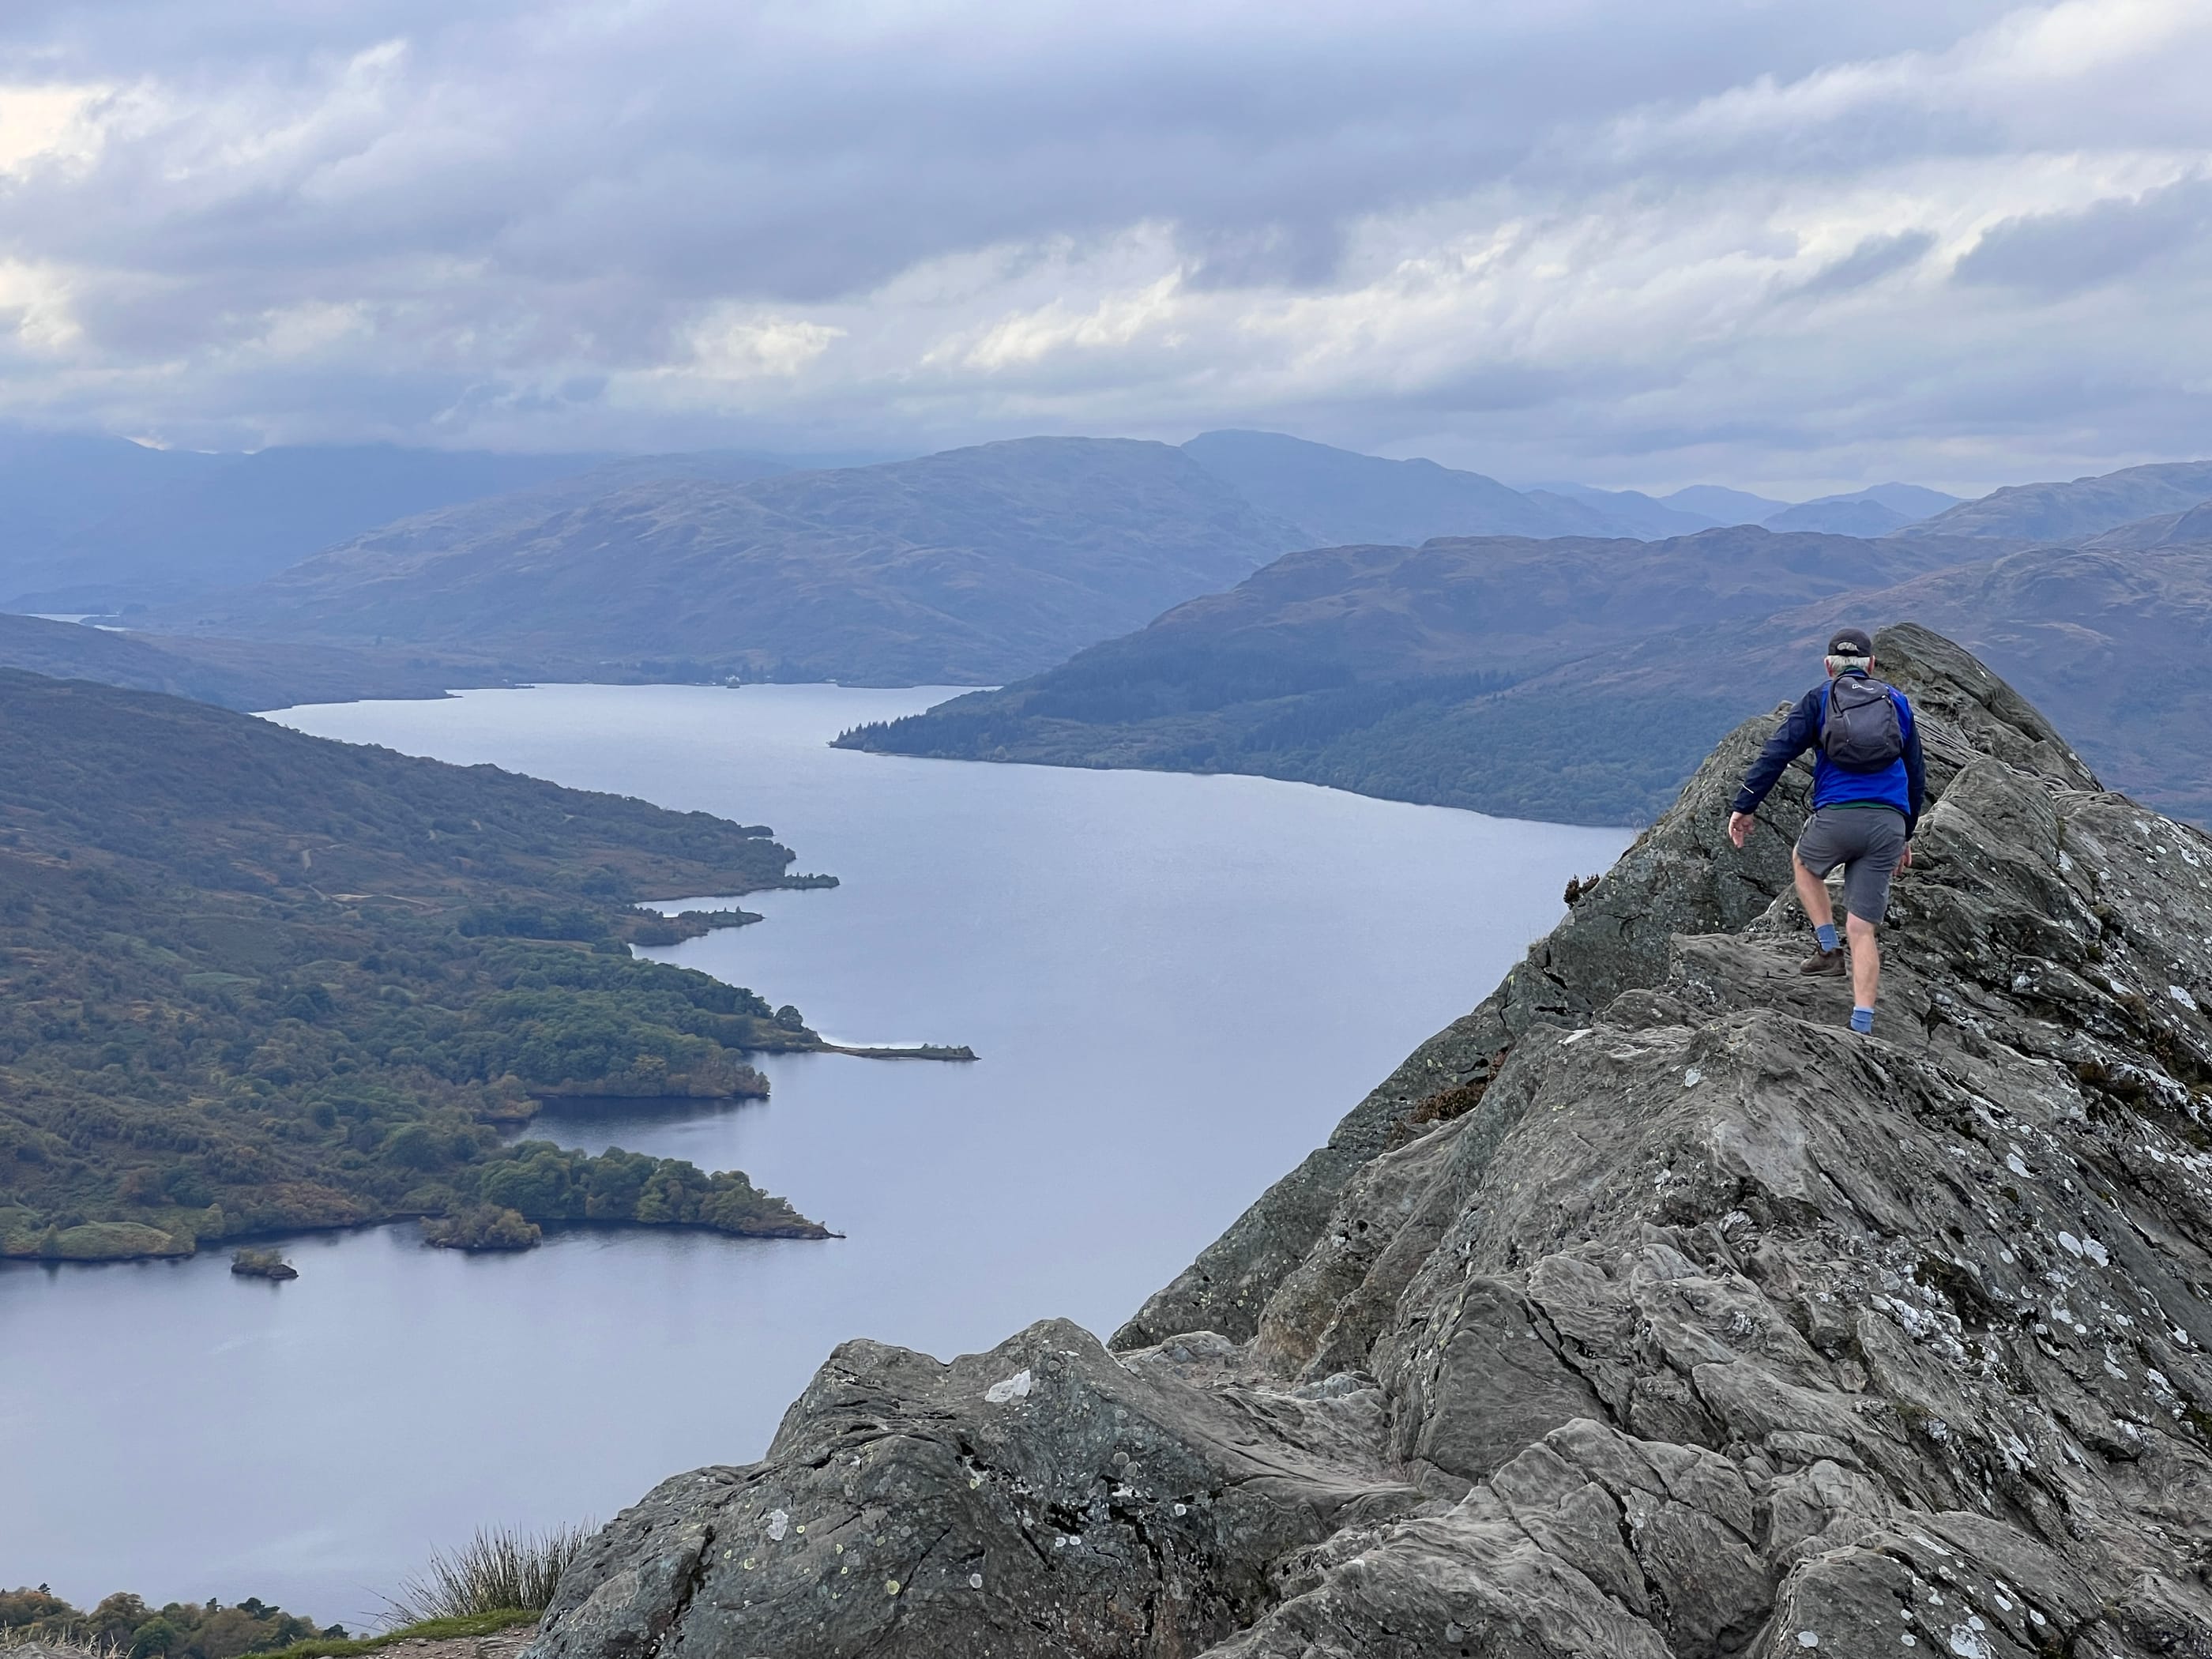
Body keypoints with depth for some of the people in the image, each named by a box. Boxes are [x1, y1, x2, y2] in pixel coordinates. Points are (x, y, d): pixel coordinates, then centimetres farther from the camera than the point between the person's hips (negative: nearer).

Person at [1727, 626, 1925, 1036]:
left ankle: (1829, 948, 21)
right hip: (1889, 824, 2)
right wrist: (1905, 835, 32)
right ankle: (1861, 1029, -6)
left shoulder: (1819, 700, 11)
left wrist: (1744, 806, 1)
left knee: (1804, 863, 34)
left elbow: (1777, 752, 0)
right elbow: (1917, 775, 24)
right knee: (1862, 930, 3)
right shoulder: (1897, 703, 20)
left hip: (1836, 816, -2)